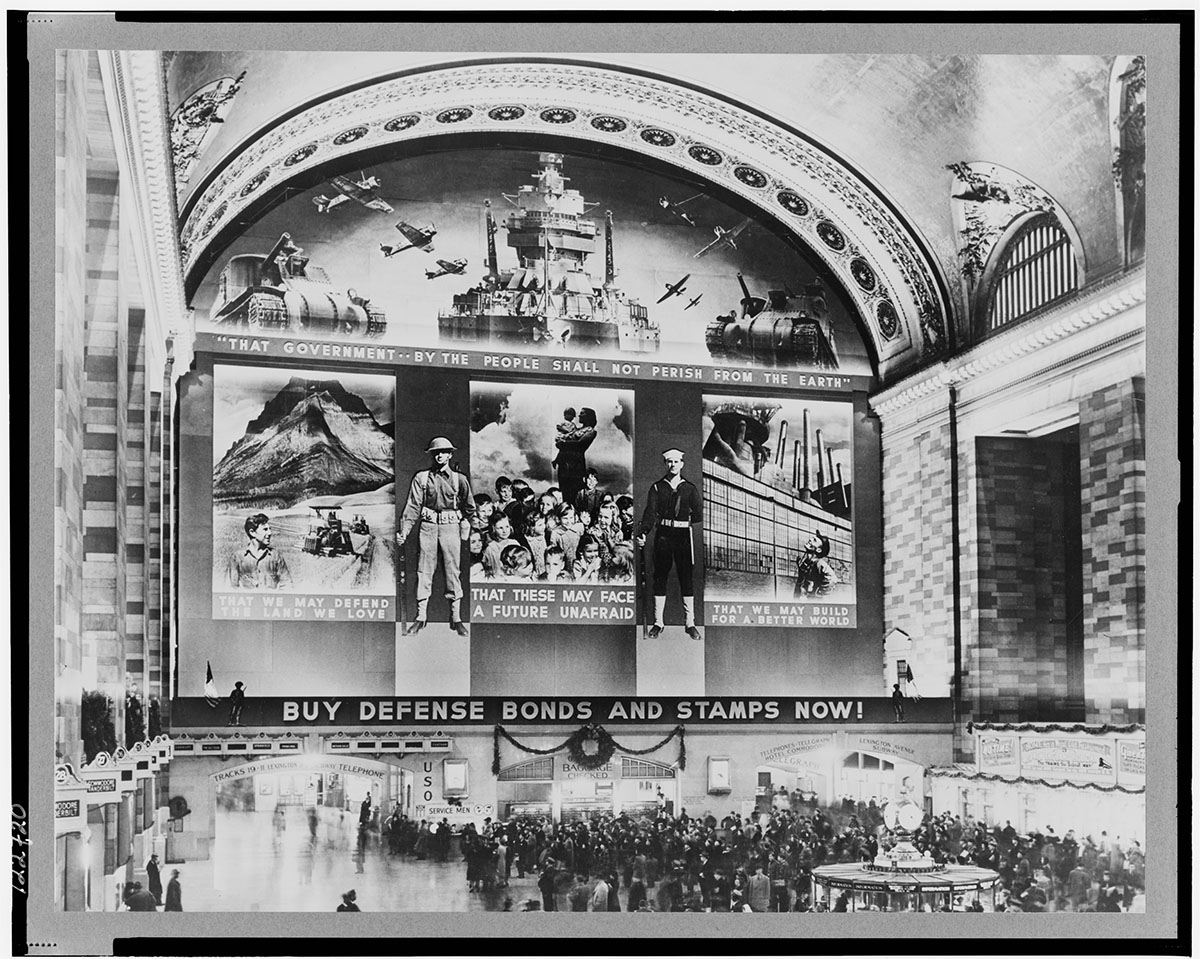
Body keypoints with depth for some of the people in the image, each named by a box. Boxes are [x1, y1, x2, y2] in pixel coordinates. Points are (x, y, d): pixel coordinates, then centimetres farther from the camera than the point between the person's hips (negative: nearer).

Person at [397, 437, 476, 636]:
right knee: (424, 571, 1)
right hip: (428, 526, 0)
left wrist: (465, 527, 11)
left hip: (451, 527, 0)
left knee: (453, 571, 1)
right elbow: (413, 506, 0)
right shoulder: (421, 478, 4)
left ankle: (456, 618, 6)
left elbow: (470, 507, 15)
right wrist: (404, 530, -9)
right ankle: (421, 617, 6)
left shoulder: (459, 479, 5)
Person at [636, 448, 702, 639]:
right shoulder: (657, 488, 7)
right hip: (663, 535, 0)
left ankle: (690, 623, 4)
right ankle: (658, 622, 7)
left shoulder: (690, 489, 8)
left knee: (686, 578, 0)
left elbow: (698, 515, 4)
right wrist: (642, 534, -17)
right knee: (660, 577, 2)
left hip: (684, 536, 0)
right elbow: (650, 513, -3)